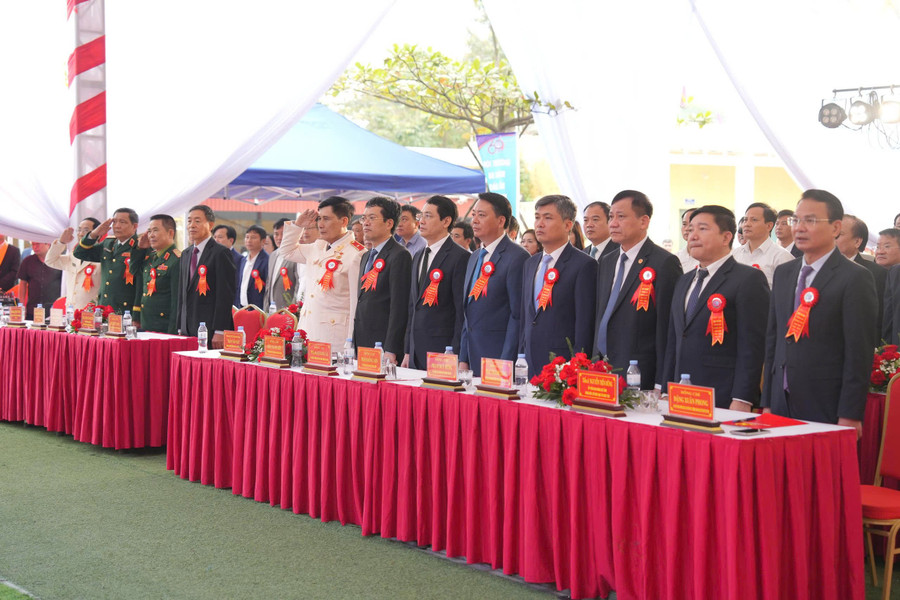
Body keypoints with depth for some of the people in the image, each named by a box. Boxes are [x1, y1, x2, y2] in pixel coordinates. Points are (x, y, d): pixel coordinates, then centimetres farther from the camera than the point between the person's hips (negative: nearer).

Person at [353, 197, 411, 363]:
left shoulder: (399, 256, -9)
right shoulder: (366, 257, 20)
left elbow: (399, 307, -15)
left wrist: (391, 351, -19)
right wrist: (355, 345, 15)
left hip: (384, 347, -8)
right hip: (362, 344, 8)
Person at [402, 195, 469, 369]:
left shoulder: (459, 257, -9)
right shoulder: (418, 256, 17)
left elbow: (462, 311, -12)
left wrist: (455, 357, -16)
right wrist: (408, 352, 16)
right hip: (417, 353, 7)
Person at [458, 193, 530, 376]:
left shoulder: (517, 257, -9)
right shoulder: (474, 258, 18)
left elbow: (518, 315, -14)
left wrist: (505, 364, -16)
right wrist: (463, 359, 13)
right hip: (473, 358, 8)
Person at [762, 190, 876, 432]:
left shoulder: (856, 278, -7)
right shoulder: (783, 274, 14)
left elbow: (860, 354, -10)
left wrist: (850, 416, -13)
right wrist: (767, 403, 11)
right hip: (782, 406, 6)